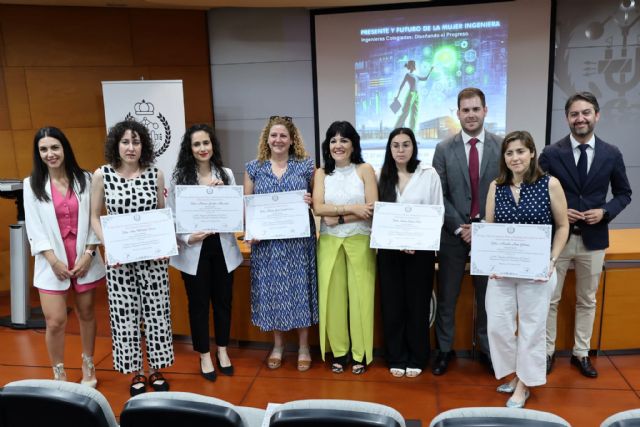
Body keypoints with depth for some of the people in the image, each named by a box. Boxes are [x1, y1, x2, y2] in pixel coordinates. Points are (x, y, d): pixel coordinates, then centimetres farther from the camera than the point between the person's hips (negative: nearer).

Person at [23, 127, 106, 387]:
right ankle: (59, 376, 17)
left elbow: (93, 219, 1)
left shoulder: (84, 179, 0)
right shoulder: (32, 184, -1)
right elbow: (34, 227, -3)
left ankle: (88, 368, 30)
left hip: (85, 258, 1)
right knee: (55, 321, -3)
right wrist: (53, 260, -11)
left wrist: (88, 253, -9)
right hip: (52, 262, -1)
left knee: (86, 314, 12)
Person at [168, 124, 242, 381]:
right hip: (193, 250, -2)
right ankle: (204, 356, 27)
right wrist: (187, 238, -18)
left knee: (223, 300, 13)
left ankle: (222, 351, 32)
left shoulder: (226, 174, 3)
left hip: (222, 247, 2)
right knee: (198, 303, 10)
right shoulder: (179, 177, -3)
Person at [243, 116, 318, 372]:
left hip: (299, 240, -1)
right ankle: (278, 345, 26)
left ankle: (303, 346, 21)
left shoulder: (306, 165, 3)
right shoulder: (254, 168, 6)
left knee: (299, 288, 4)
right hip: (267, 241, 1)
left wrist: (311, 201, -14)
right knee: (272, 289, 8)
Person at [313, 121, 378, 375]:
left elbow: (373, 210, -8)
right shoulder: (321, 173, 7)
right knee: (332, 296, 5)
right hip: (329, 243, 2)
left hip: (360, 241, -2)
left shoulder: (365, 170, 1)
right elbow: (318, 208, -6)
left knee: (360, 295, 2)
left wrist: (338, 218, -13)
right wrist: (353, 208, -14)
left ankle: (360, 353, 17)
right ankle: (338, 351, 21)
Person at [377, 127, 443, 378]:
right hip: (389, 249, 2)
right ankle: (396, 358, 22)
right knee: (392, 304, 8)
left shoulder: (429, 174, -1)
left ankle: (416, 359, 23)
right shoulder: (382, 176, 5)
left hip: (420, 249, -2)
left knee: (418, 303, 8)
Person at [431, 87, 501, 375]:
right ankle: (444, 349, 23)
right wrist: (459, 227, -10)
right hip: (453, 233, 0)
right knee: (447, 296, 8)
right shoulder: (444, 149, 0)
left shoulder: (502, 147, 0)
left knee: (487, 296, 12)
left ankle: (487, 349, 29)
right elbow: (439, 196, -2)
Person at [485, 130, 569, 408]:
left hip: (537, 270, -2)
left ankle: (524, 384, 25)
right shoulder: (496, 187, 3)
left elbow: (562, 226, 2)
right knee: (497, 325, 3)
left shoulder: (550, 184, -5)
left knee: (532, 327, 8)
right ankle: (515, 373, 28)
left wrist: (552, 260, -8)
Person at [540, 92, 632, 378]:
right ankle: (547, 352, 23)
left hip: (593, 238, 2)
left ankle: (581, 353, 30)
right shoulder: (551, 153, -5)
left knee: (587, 300, 15)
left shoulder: (612, 154, 1)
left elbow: (623, 193, 8)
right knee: (550, 299, 7)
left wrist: (605, 212, -10)